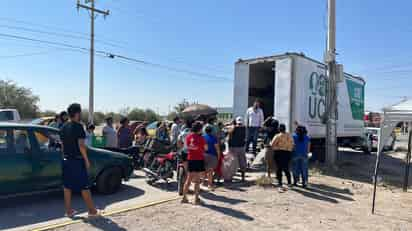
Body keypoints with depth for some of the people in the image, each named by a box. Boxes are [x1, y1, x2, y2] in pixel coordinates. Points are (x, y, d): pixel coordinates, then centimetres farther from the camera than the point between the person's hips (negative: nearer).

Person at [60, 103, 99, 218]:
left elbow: (62, 144, 13)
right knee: (84, 186, 0)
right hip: (77, 160, -7)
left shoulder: (63, 127, 9)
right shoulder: (78, 126, -15)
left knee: (67, 186, 11)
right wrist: (86, 160, -12)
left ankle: (68, 211, 19)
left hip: (66, 160, 8)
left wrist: (65, 157, 21)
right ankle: (92, 211, 9)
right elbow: (81, 145, -18)